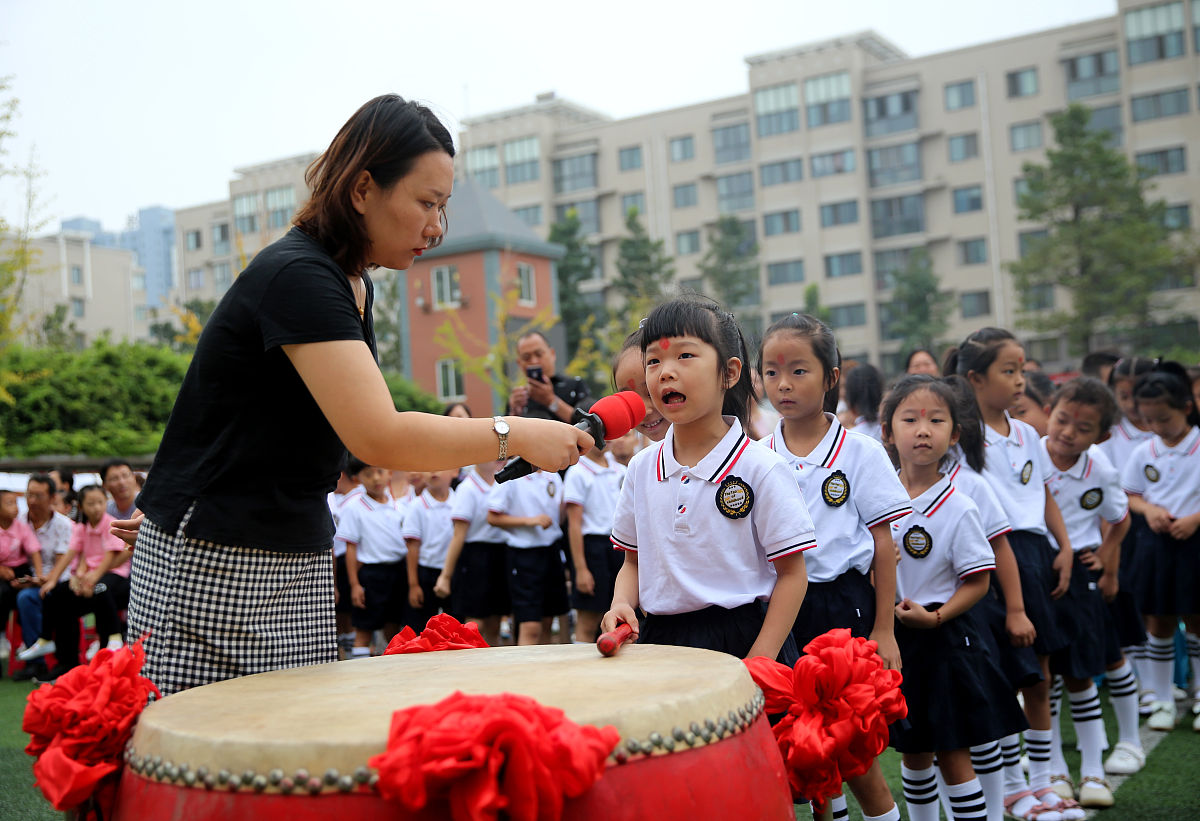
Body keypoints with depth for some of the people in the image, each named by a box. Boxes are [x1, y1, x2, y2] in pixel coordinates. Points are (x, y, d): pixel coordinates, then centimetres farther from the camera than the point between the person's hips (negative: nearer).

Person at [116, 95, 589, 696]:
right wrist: (513, 434, -21)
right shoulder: (296, 276, -19)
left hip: (301, 560, 8)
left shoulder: (353, 285, 11)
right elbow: (378, 437, -28)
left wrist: (174, 499, 19)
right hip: (213, 562, -8)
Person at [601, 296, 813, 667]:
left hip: (743, 641, -4)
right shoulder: (641, 469, 5)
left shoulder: (762, 468, -9)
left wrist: (758, 663, -14)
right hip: (659, 641, 4)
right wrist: (621, 604, -6)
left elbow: (792, 573, -7)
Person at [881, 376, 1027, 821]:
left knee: (951, 752, 1)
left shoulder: (958, 509, -12)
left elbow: (978, 581, -9)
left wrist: (934, 617, -20)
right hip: (892, 638, 4)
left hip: (942, 640, -4)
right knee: (912, 752, 17)